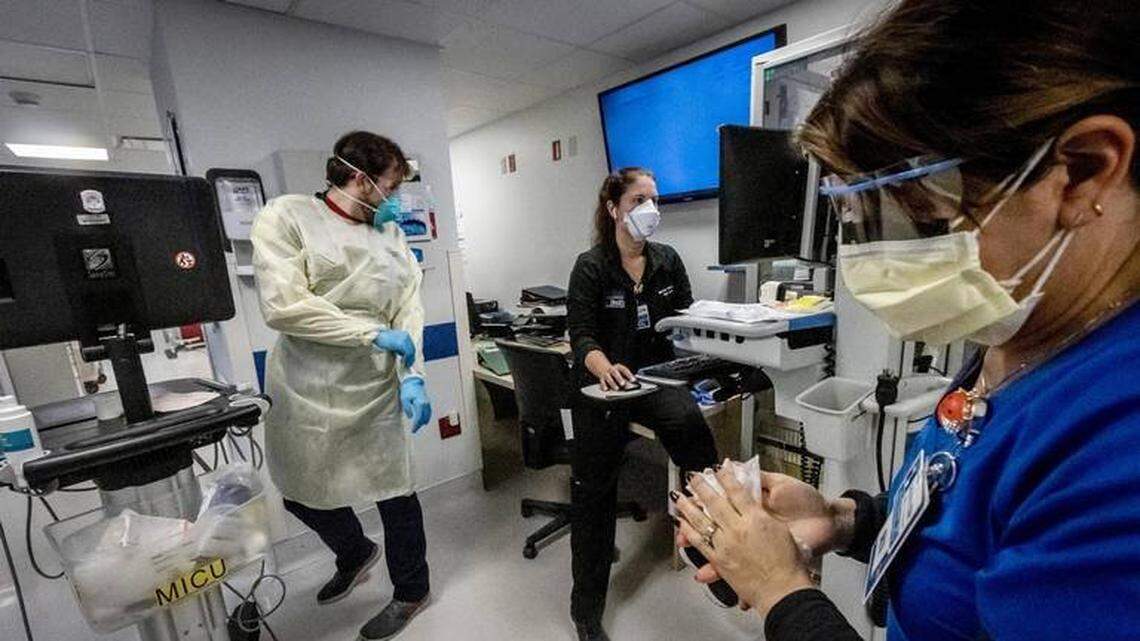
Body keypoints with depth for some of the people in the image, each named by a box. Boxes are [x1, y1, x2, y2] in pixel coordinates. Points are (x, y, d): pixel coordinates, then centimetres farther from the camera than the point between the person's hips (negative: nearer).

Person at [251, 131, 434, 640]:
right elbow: (282, 306, -17)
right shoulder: (287, 216, -5)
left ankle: (410, 589, 35)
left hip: (374, 389, 1)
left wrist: (413, 376, -14)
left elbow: (409, 308, -1)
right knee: (303, 491, 19)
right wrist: (375, 334, -17)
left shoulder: (390, 234, 6)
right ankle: (355, 554, 50)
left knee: (395, 492, 8)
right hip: (304, 389, 0)